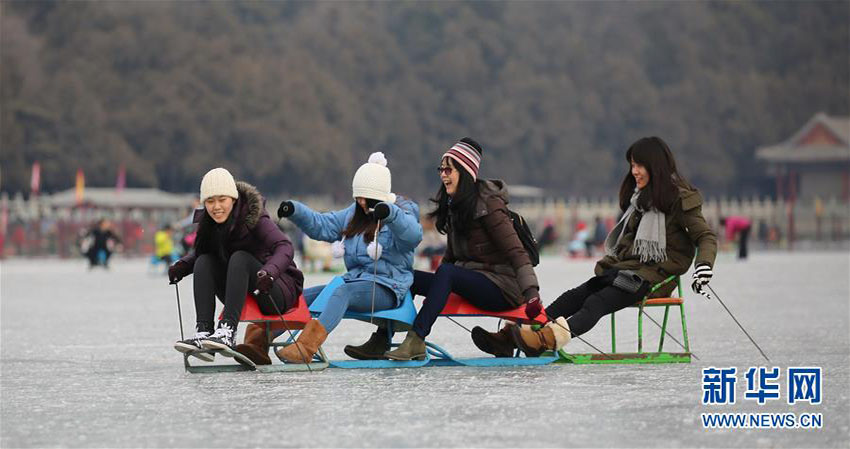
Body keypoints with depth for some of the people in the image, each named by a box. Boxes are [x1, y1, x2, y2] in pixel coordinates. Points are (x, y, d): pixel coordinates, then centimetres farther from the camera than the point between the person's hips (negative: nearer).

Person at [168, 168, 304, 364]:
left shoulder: (254, 218, -18)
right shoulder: (209, 223, -1)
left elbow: (284, 247, -29)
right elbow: (198, 252, 15)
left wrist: (269, 272, -48)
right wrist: (182, 265, -7)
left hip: (277, 290, -6)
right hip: (242, 295, 6)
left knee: (240, 258, -29)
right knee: (204, 261, -13)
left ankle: (227, 331, -44)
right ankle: (203, 332, -30)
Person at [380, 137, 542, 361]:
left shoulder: (488, 204, -13)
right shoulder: (453, 205, 12)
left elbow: (516, 252, -19)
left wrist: (531, 292, -28)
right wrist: (432, 287, 15)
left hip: (502, 288, -8)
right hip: (470, 280, 8)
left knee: (447, 272, -33)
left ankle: (416, 341, -38)